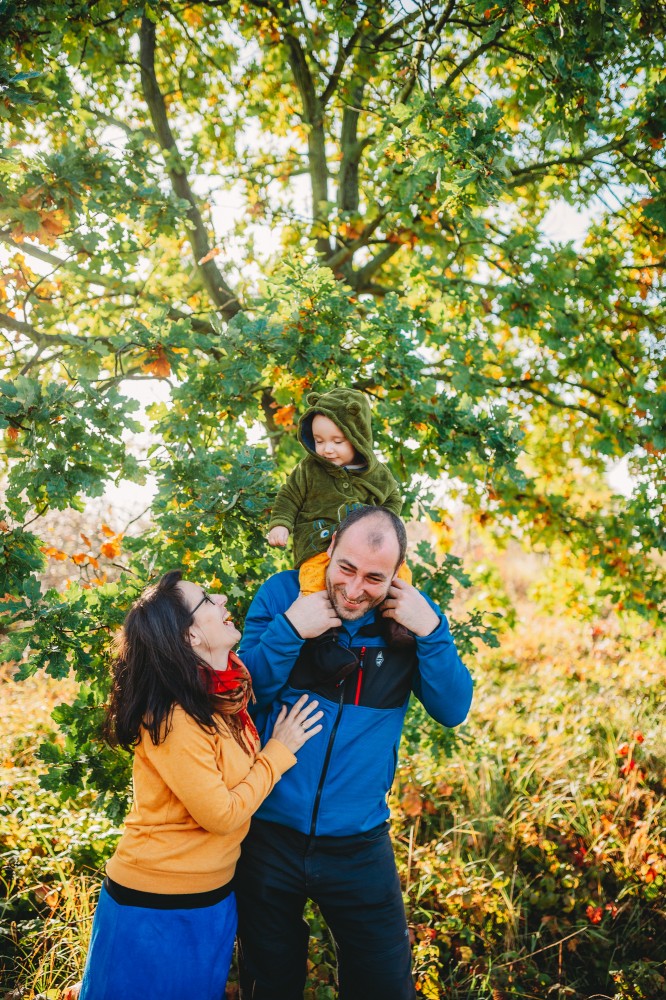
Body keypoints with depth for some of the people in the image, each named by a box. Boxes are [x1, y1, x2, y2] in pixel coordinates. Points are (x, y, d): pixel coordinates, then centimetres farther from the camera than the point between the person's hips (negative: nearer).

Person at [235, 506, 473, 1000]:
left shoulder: (411, 614, -5)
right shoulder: (283, 593, -9)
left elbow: (453, 710, -8)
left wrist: (431, 631, -21)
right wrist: (289, 630, -24)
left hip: (359, 843, 1)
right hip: (269, 833, 0)